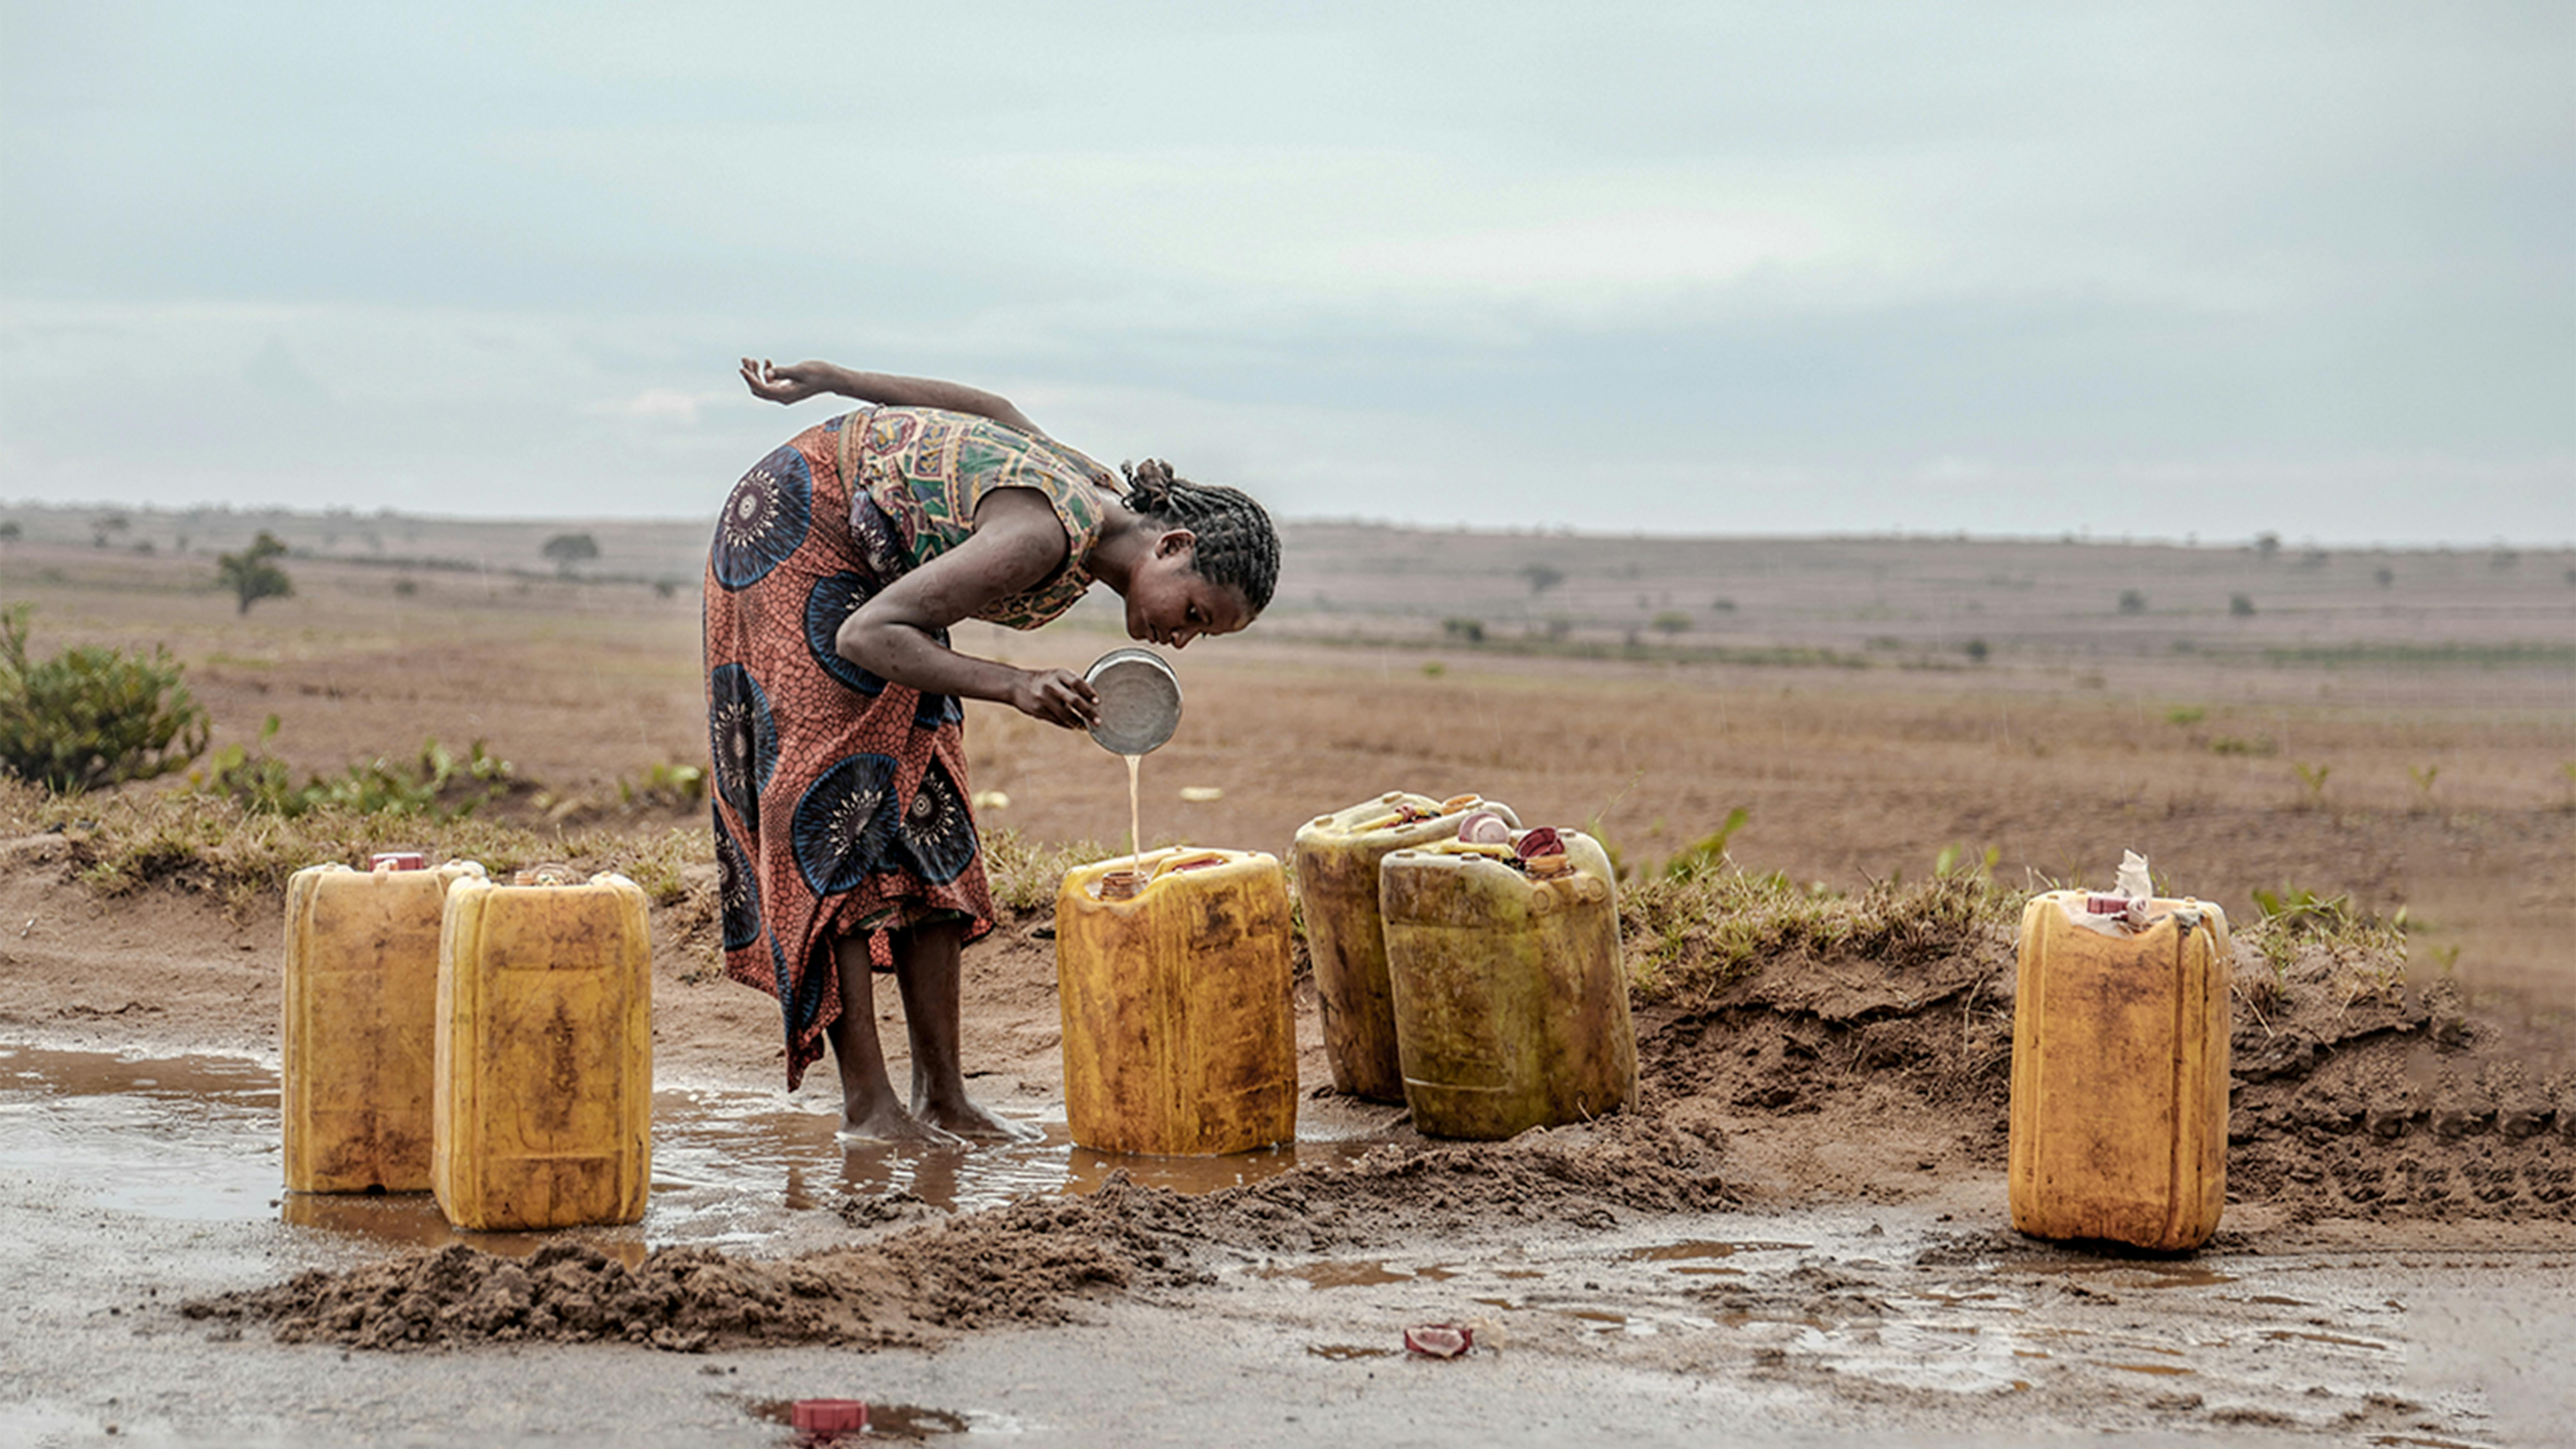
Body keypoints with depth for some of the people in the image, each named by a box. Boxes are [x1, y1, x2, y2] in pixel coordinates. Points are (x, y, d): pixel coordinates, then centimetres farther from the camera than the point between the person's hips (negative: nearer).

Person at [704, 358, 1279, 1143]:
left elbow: (994, 411, 5)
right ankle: (866, 1102, -10)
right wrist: (1015, 687, -44)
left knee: (924, 810, 2)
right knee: (837, 806, -11)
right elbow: (863, 638, -34)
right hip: (795, 526, -9)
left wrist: (829, 380, 13)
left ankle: (944, 1096, 3)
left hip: (870, 559, 9)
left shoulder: (1108, 502, -9)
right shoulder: (1045, 539, -34)